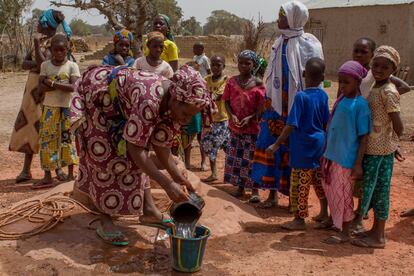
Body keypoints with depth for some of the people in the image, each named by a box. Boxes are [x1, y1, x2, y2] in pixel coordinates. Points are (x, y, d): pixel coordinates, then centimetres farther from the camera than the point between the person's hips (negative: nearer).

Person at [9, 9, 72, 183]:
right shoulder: (41, 42, 14)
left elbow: (43, 65, -25)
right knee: (28, 126, 8)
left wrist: (36, 43, -20)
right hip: (32, 90, 9)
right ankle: (26, 170, 15)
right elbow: (24, 64, 7)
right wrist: (35, 64, -13)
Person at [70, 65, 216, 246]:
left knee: (140, 158, 2)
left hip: (119, 107, 8)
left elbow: (161, 146, -9)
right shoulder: (149, 100, -42)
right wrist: (167, 185, -39)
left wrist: (179, 178, -17)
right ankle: (105, 222, 1)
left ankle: (149, 210, 10)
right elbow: (135, 148, -40)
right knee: (105, 156, -9)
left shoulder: (174, 104, -16)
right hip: (94, 96, -7)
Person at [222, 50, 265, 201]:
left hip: (253, 127, -3)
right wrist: (232, 115, -13)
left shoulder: (258, 84, -8)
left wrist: (250, 118, -18)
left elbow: (262, 106, -7)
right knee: (236, 157, 10)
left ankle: (255, 190, 14)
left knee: (252, 158, 2)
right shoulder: (232, 81, 0)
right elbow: (227, 101, 3)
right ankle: (240, 187, 25)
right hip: (235, 126, 3)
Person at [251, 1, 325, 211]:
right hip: (275, 106, 6)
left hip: (296, 108, -6)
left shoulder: (307, 45, -11)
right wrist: (267, 102, 14)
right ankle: (272, 194, 22)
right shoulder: (279, 43, 9)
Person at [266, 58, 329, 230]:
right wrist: (325, 142, 22)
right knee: (319, 181, 20)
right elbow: (327, 123, 8)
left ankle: (299, 220, 12)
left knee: (299, 184, 3)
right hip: (319, 144, 7)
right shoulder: (323, 95, 0)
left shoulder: (301, 96, -18)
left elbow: (291, 125, -20)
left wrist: (276, 145, -16)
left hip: (303, 147, -7)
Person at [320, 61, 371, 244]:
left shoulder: (360, 104, -14)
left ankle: (344, 233, 19)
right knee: (331, 190, 18)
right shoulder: (341, 100, 7)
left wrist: (358, 164, -16)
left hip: (346, 159, -7)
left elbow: (364, 136, -14)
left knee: (342, 195, 4)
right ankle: (335, 220, 39)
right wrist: (326, 153, 17)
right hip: (332, 155, 7)